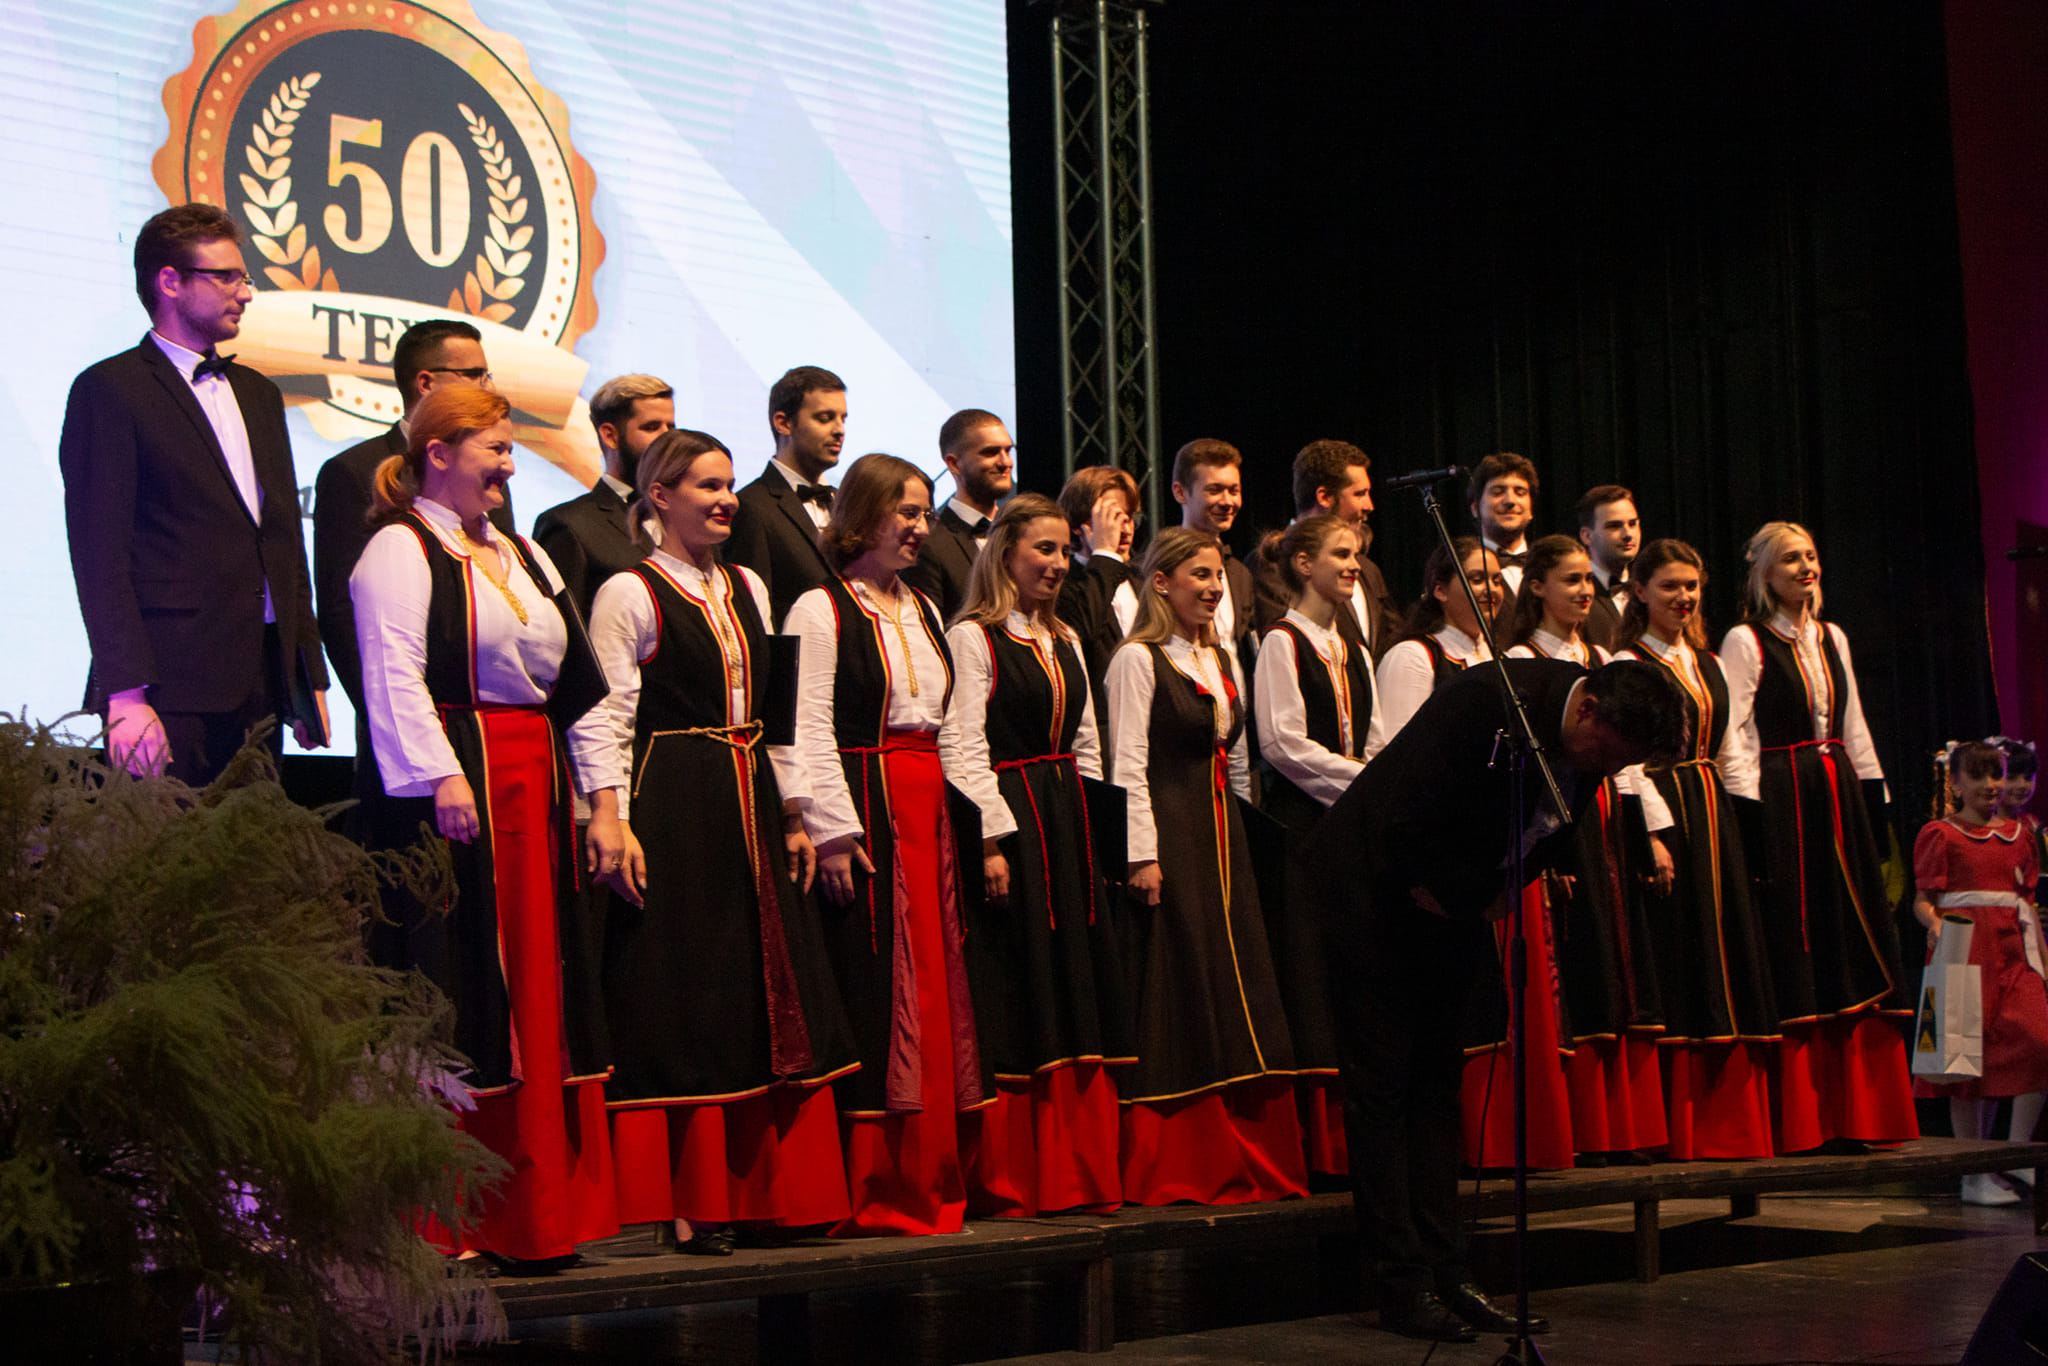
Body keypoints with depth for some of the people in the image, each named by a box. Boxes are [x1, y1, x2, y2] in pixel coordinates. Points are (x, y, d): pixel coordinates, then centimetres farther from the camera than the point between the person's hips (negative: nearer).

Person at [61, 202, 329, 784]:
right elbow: (99, 556, -9)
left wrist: (310, 678, 17)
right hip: (173, 686, -6)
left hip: (262, 687, 6)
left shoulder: (257, 393, 21)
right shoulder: (108, 390, -2)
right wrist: (127, 693, -17)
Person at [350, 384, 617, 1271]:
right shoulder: (400, 550, -4)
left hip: (534, 784, 8)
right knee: (461, 989, -7)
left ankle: (536, 1209, 14)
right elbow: (394, 674, -15)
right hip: (456, 783, -8)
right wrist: (440, 776, -23)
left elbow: (576, 681, 20)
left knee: (536, 984, 8)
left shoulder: (523, 556, 20)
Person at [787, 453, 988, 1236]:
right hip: (865, 811, -8)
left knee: (932, 989, 7)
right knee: (874, 994, -7)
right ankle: (874, 1194, -1)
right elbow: (809, 730, -12)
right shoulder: (820, 611, -5)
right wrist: (833, 831, -18)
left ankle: (931, 1185, 13)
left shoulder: (923, 611, 18)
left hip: (928, 811, 8)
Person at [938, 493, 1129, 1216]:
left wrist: (1091, 832, 11)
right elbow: (962, 746, -13)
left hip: (1070, 828, 8)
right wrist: (992, 841, -19)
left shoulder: (1065, 640, 18)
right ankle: (1007, 1182, 2)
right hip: (1010, 826, -8)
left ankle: (1081, 1175, 13)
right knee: (1014, 1000, -5)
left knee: (1078, 995, 7)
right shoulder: (972, 636, -5)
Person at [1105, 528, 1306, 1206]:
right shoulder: (1138, 659, -6)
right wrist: (1142, 854, -17)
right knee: (1177, 998, -5)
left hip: (1223, 841, 8)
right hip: (1168, 837, -7)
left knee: (1238, 991, 5)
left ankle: (1246, 1163, 11)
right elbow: (1128, 763, -11)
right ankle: (1172, 1170, 2)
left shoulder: (1223, 660, 18)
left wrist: (1242, 837, 16)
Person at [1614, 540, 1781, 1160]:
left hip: (1715, 817, 7)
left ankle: (1728, 1125, 11)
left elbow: (1728, 755, 19)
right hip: (1664, 815, -7)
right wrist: (1655, 835, -19)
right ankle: (1678, 1131, -3)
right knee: (1676, 963, -8)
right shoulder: (1628, 664, -4)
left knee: (1728, 962, 5)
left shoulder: (1709, 664, 18)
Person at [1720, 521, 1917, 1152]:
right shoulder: (1745, 642, -4)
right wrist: (1750, 815, -17)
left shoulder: (1833, 639, 17)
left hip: (1840, 796, 7)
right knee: (1796, 953, -5)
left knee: (1853, 948, 5)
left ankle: (1856, 1114, 12)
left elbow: (1855, 728, 19)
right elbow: (1734, 735, -10)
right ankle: (1799, 1122, 0)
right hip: (1782, 800, -7)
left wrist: (1876, 806, 13)